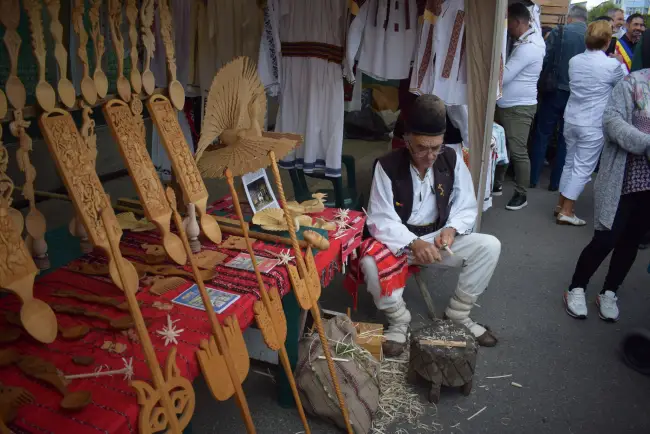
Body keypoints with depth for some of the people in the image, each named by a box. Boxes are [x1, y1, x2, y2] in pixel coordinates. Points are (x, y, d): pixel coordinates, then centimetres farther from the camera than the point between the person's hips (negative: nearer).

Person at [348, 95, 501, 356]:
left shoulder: (452, 160, -6)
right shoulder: (387, 167, -16)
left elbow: (467, 208, 0)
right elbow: (380, 221, -17)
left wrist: (451, 229, -22)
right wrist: (413, 244, -32)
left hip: (439, 239, 4)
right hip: (399, 240, -3)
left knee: (489, 246, -18)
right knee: (371, 263, -35)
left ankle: (458, 315, 1)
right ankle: (399, 320, -5)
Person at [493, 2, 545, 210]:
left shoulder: (528, 47, -20)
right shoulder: (524, 42, 13)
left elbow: (504, 76, -22)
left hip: (519, 108, -10)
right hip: (505, 105, 10)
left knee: (518, 152, -4)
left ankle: (521, 194, 7)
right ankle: (497, 185, 28)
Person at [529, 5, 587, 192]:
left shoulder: (558, 32, -5)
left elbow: (545, 60, -9)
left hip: (555, 91, -2)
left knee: (542, 135, 9)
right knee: (566, 139, 10)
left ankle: (533, 177, 12)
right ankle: (556, 182, 14)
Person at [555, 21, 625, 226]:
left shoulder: (574, 61, 1)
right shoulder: (612, 65, -14)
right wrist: (621, 63, 19)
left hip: (571, 120, 6)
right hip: (593, 125, -6)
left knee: (570, 162, 17)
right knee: (583, 168, 1)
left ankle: (560, 205, 24)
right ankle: (566, 212, 3)